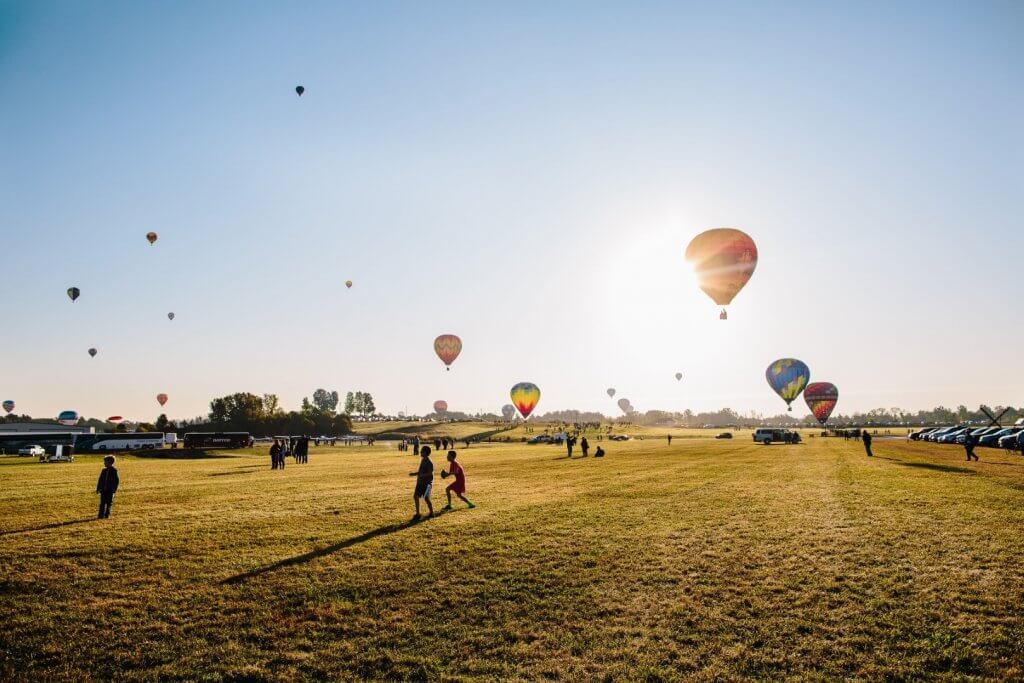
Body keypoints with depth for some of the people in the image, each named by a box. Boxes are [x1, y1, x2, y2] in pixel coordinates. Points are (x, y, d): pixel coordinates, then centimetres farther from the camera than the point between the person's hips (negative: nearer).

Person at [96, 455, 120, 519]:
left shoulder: (114, 470, -6)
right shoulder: (104, 470, 9)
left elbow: (117, 480, -6)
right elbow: (100, 480, 15)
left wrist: (114, 489, -12)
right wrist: (98, 488, 10)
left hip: (110, 490, -5)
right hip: (103, 490, 5)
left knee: (109, 503, 2)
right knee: (102, 503, 4)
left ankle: (107, 515, 9)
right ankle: (101, 515, 6)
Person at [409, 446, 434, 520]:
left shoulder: (429, 462, -18)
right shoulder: (423, 460, 11)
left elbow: (430, 473, -22)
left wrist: (420, 475, -26)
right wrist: (414, 473, 13)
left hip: (427, 483, -9)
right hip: (420, 482, 9)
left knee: (426, 498, -7)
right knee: (415, 496, 6)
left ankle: (431, 513, 11)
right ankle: (417, 514, 13)